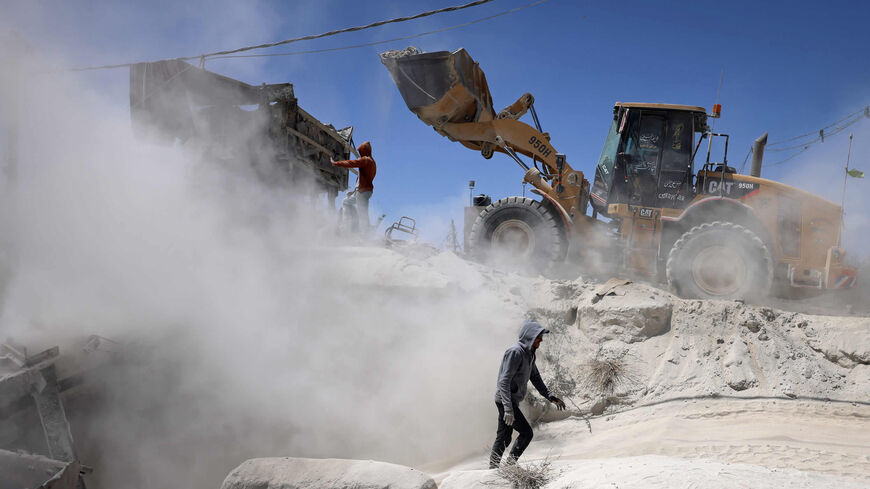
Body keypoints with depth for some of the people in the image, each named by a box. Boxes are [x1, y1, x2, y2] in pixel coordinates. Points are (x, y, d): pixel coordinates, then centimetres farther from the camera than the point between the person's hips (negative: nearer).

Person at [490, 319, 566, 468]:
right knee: (526, 432, -10)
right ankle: (510, 464, -2)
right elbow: (504, 381, -24)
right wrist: (508, 409, -30)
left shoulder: (530, 354, 12)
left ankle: (493, 467, 20)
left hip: (511, 401, 10)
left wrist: (551, 397, 12)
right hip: (505, 400, -10)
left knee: (504, 437, 13)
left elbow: (535, 378, 22)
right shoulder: (515, 352, -19)